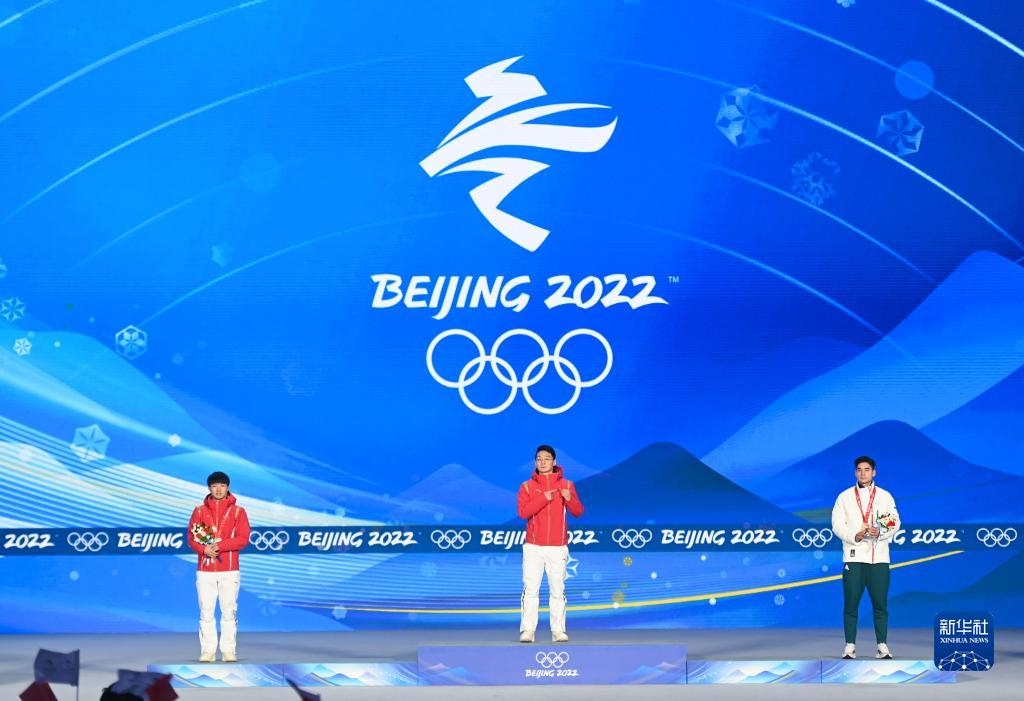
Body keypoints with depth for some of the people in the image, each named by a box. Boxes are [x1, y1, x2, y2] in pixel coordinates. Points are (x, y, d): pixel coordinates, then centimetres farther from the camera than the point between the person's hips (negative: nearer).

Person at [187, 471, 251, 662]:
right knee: (206, 612, -2)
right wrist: (204, 548, -15)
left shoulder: (238, 511, 6)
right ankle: (207, 651, 1)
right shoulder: (199, 511, 11)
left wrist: (219, 545, -15)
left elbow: (243, 538, -4)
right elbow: (191, 538, 6)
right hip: (205, 570, 1)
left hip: (229, 570, -1)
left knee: (229, 611, -3)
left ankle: (229, 651, 0)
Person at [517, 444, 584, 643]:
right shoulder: (527, 486, 6)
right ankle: (527, 630, -7)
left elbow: (578, 512, 3)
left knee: (557, 590, 1)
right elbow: (523, 512, -8)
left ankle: (558, 631, 3)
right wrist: (544, 498, -17)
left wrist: (570, 499, -17)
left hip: (558, 547, 1)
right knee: (530, 589, -7)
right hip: (533, 547, -1)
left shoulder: (566, 485, 8)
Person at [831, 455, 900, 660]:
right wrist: (854, 536, -14)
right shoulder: (845, 497, 9)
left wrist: (880, 532, -15)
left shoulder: (885, 496, 11)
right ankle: (850, 646, 2)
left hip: (879, 557, 0)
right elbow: (837, 524, 2)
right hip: (853, 556, 0)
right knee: (851, 603, -2)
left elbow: (895, 523, 4)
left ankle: (882, 645, 4)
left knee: (880, 603, -1)